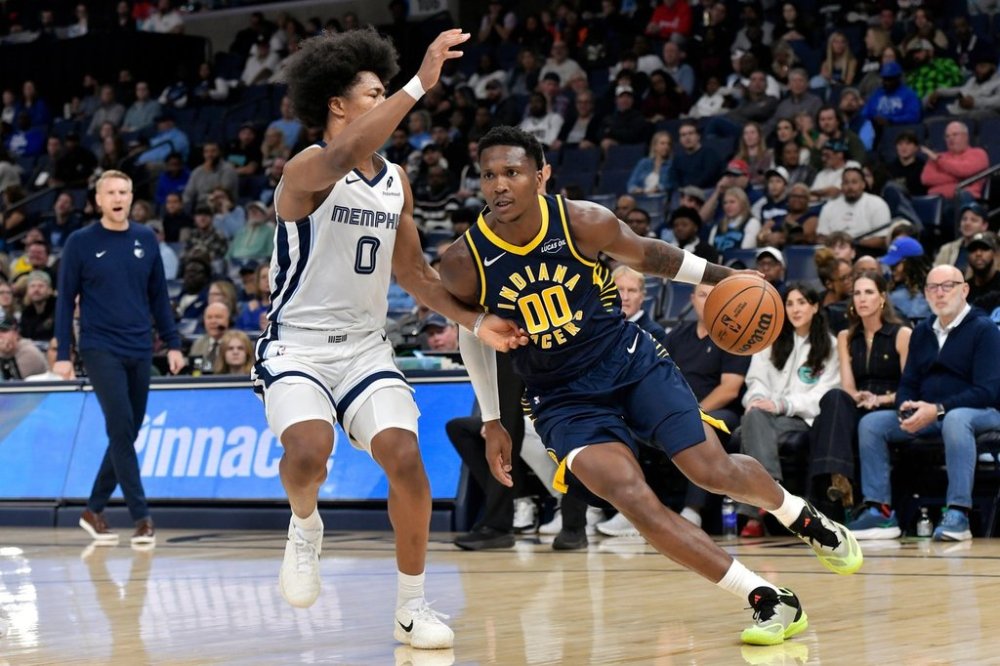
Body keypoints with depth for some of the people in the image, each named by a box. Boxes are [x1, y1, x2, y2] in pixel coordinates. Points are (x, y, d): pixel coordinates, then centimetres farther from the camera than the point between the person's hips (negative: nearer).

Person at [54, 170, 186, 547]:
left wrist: (173, 343, 8)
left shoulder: (146, 240, 8)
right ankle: (141, 517, -12)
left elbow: (159, 296, 13)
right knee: (122, 429, -13)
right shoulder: (81, 243, -2)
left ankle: (94, 510, 20)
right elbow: (66, 300, 1)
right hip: (100, 350, -4)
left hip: (140, 352, 4)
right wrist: (63, 354, -4)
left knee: (127, 435, 7)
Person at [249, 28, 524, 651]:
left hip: (366, 346, 6)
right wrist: (420, 84, -43)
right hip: (297, 344, -5)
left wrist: (474, 320, 5)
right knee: (309, 450, -30)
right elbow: (343, 157, -38)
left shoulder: (397, 180, 10)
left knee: (406, 458, -13)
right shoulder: (307, 168, -12)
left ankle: (413, 607, 3)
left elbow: (413, 272, 19)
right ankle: (305, 526, 6)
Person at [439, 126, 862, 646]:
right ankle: (769, 601, -16)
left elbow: (647, 255, 4)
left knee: (713, 470, -6)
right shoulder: (464, 263, -16)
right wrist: (492, 422, 8)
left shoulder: (583, 222, -17)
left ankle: (804, 518, 30)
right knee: (629, 493, -23)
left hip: (630, 361, 0)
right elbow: (471, 330, 5)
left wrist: (723, 277, 4)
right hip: (563, 398, 0)